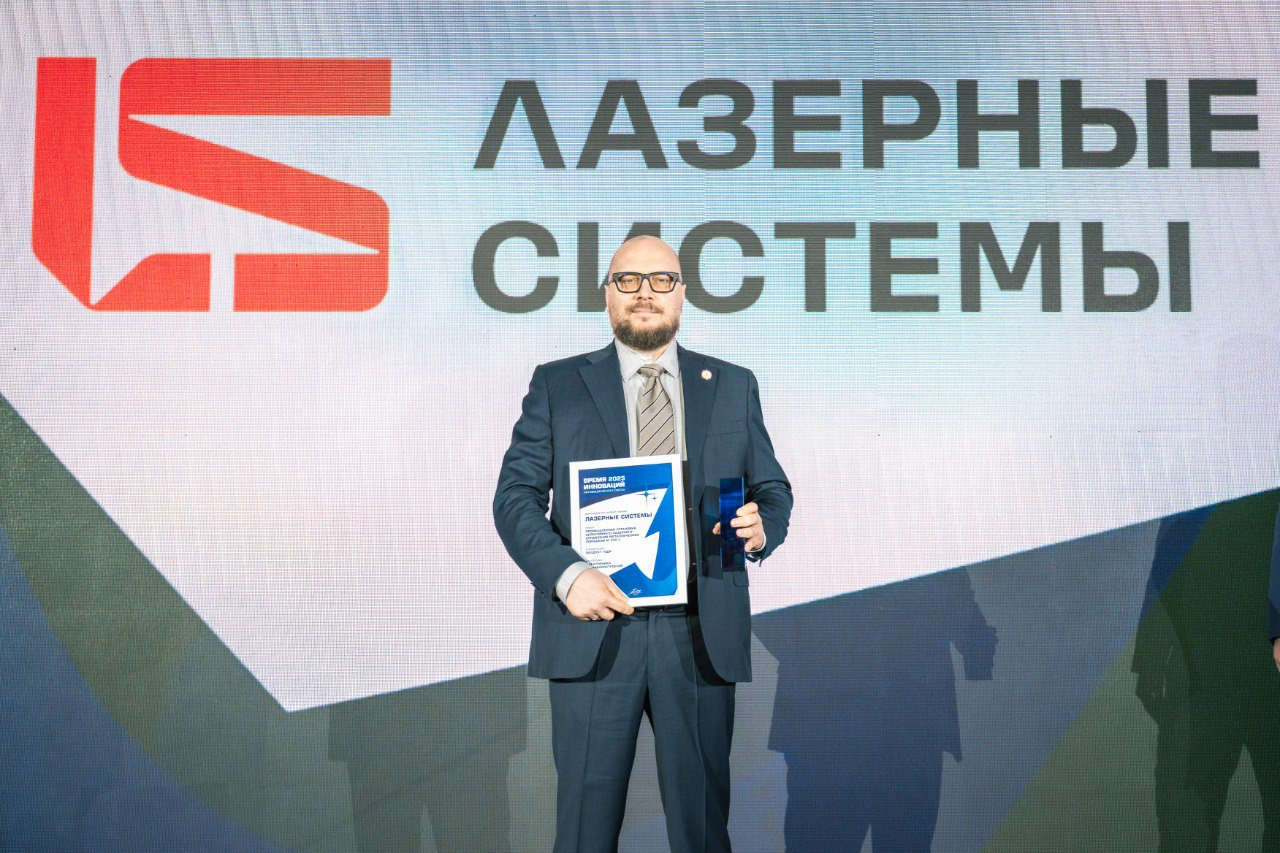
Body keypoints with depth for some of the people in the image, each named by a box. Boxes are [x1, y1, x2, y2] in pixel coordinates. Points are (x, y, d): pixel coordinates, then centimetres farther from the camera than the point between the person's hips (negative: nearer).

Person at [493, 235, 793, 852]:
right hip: (593, 628, -1)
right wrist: (566, 573, -16)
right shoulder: (557, 385, 7)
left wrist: (761, 529, -10)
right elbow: (515, 496, 1)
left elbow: (772, 488, 15)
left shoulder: (733, 386, 13)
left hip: (701, 633, 2)